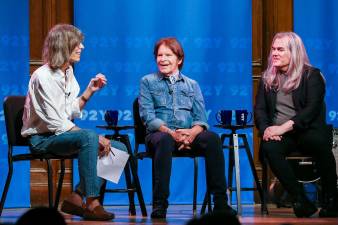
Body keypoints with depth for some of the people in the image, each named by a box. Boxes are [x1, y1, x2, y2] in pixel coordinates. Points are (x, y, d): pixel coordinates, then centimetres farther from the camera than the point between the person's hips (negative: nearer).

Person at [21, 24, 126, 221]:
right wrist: (96, 138, -22)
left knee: (119, 149, -5)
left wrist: (90, 91, 0)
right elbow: (56, 123, -21)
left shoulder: (68, 71, 10)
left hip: (62, 133, 9)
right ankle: (92, 203, -33)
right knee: (88, 137, -36)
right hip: (42, 138, -9)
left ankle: (76, 198, -9)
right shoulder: (43, 77, -17)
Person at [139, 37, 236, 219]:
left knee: (212, 138, -30)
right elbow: (148, 117, 1)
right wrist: (171, 133, -17)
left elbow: (201, 118, 10)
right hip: (159, 133, -2)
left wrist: (192, 132, -15)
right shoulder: (148, 82, 15)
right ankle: (159, 204, -41)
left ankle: (220, 202, -32)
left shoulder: (192, 85, 22)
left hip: (188, 135, 2)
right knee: (164, 141, -40)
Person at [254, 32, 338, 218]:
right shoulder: (268, 78, 18)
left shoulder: (311, 75, 4)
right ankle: (301, 202, -30)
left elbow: (312, 109, -8)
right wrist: (266, 129, -11)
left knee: (319, 142, -38)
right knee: (269, 147, -34)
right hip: (278, 133, 3)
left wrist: (283, 128, -20)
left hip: (307, 130, -3)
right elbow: (260, 109, 12)